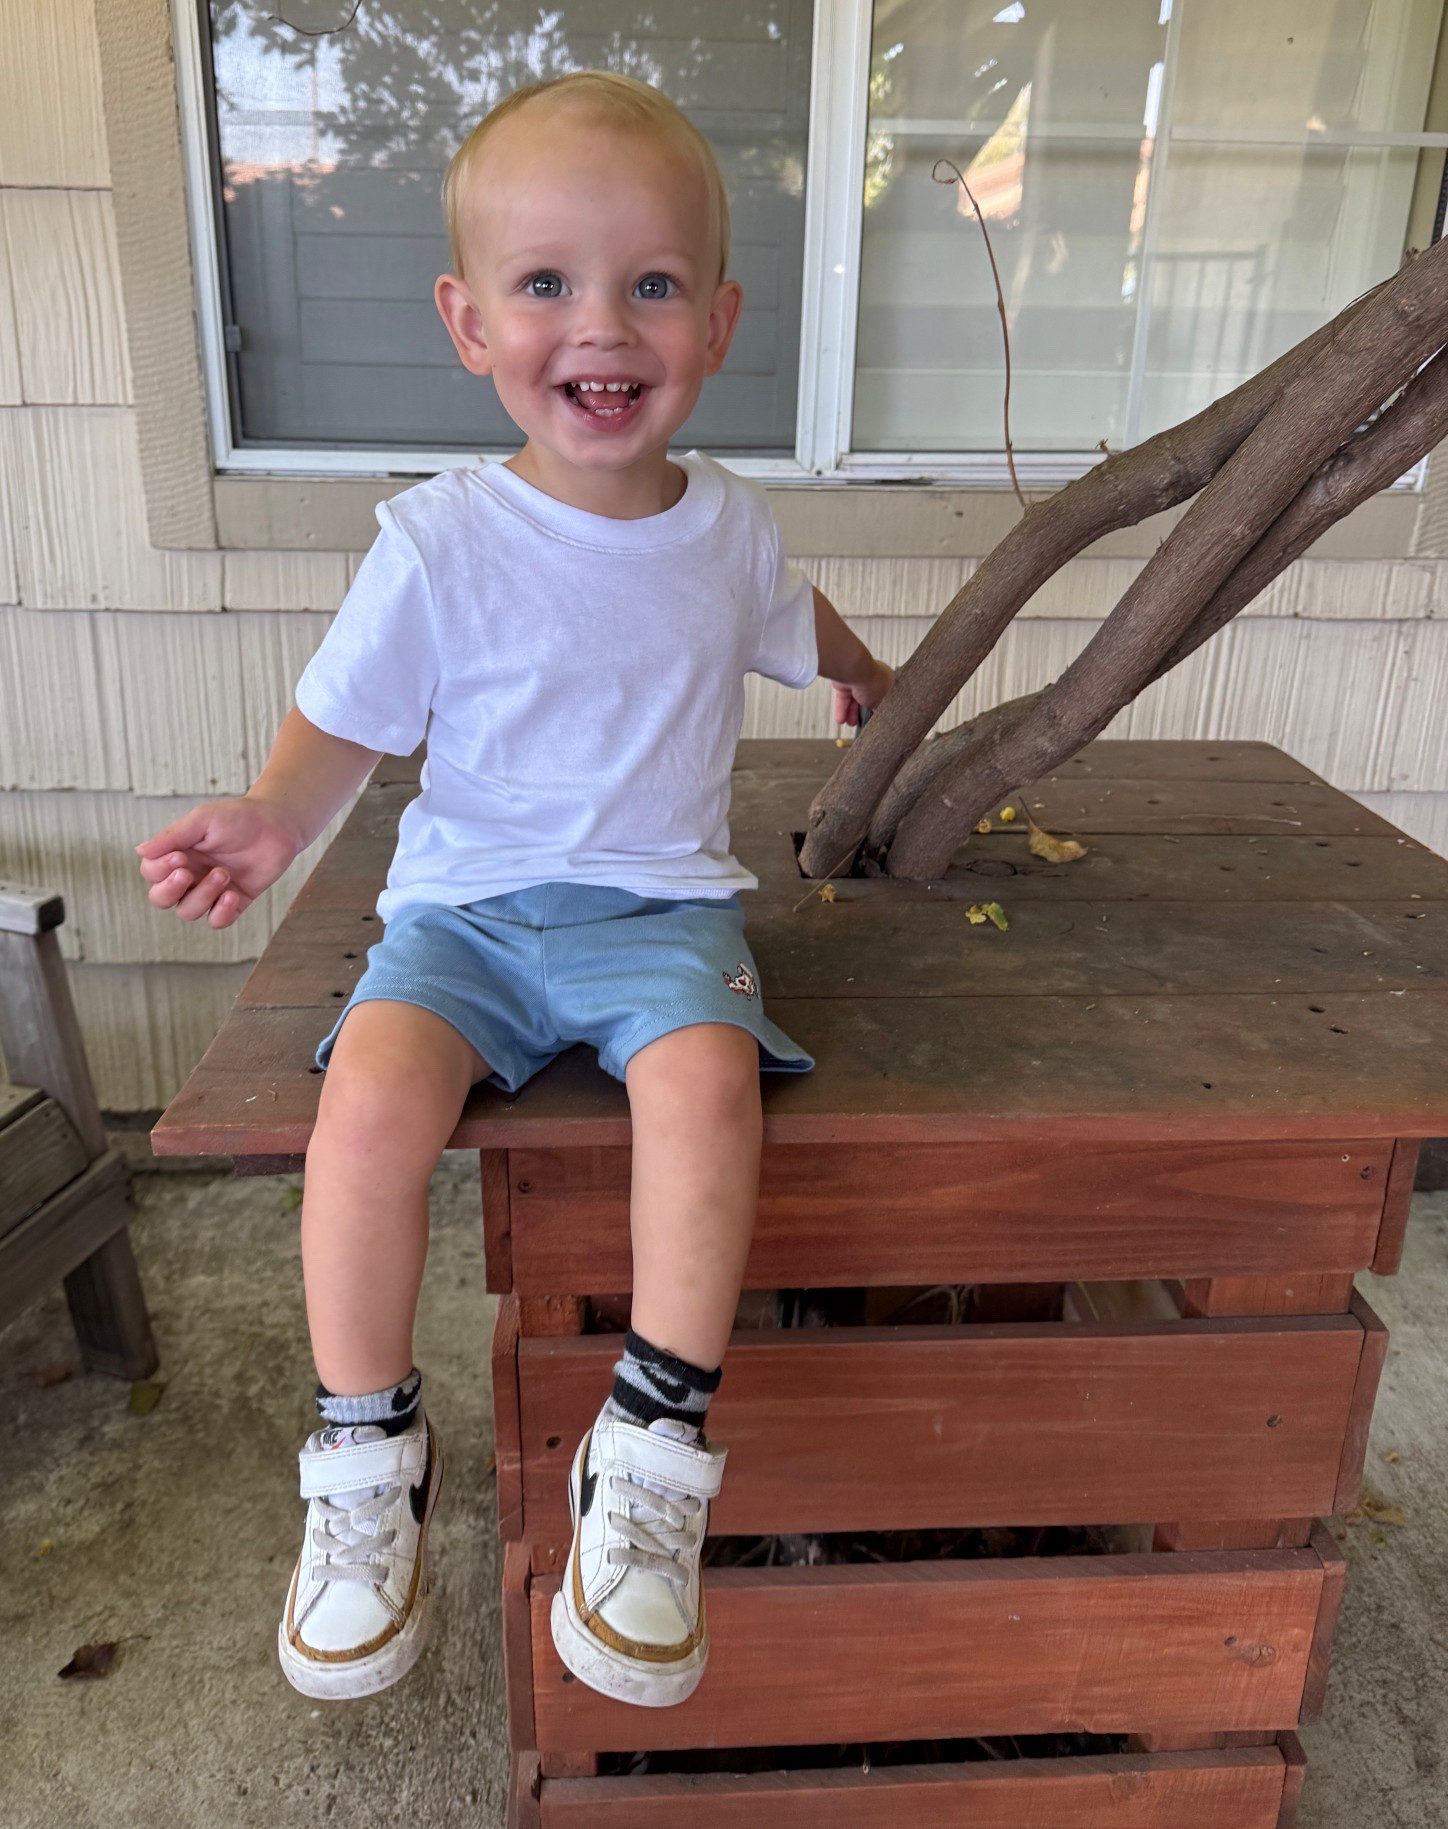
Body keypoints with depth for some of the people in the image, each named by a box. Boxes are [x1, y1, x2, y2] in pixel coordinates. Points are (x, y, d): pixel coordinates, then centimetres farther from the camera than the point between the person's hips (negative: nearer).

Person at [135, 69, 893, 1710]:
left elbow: (788, 620, 27)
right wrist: (273, 816, -25)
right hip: (469, 901, -1)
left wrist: (868, 678, 44)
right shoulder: (441, 543, -7)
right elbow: (343, 724, -5)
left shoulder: (731, 525, 4)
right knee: (371, 1093, -29)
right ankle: (368, 1450, -5)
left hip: (659, 906, 2)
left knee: (705, 1076, -31)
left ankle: (654, 1451, -14)